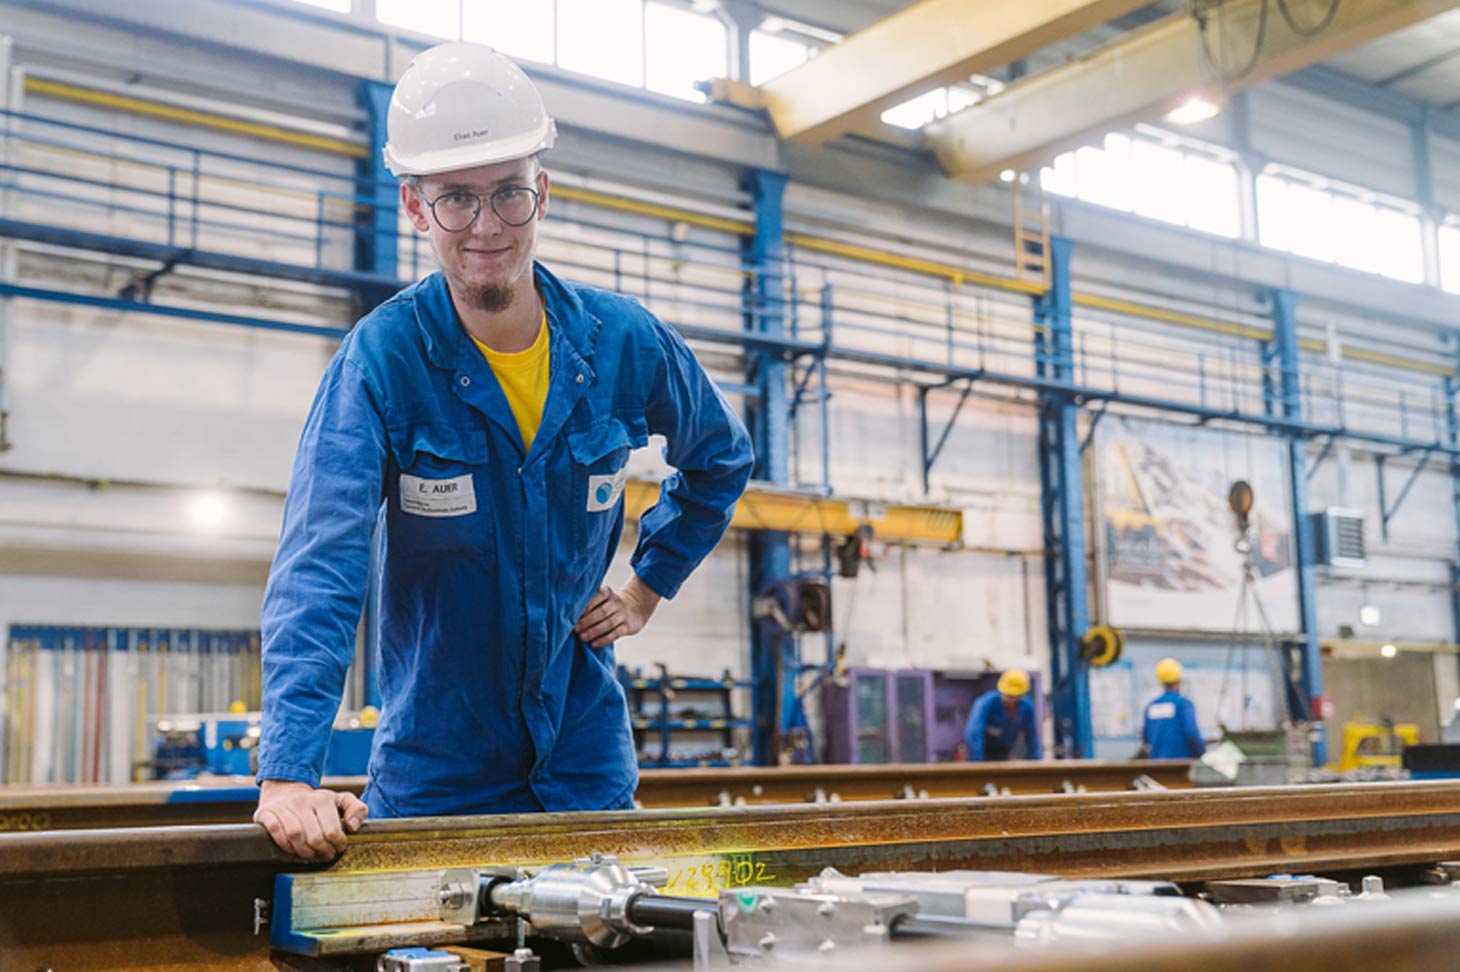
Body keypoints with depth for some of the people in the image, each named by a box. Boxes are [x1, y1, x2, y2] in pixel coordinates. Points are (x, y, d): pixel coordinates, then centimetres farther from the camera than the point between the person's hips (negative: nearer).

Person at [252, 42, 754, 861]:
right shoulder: (383, 356, -17)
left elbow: (722, 458, 15)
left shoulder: (625, 342, -6)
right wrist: (289, 773, -38)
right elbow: (320, 559, -28)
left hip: (586, 752, 3)